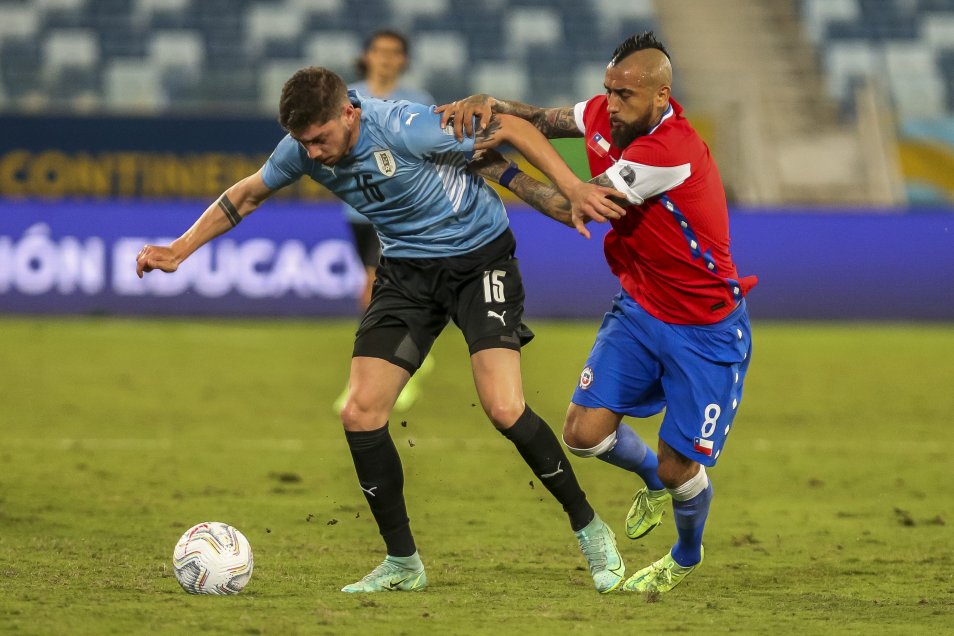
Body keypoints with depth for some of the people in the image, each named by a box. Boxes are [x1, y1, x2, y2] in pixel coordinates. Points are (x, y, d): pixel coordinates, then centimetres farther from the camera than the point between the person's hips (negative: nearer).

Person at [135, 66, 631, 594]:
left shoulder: (405, 129, -28)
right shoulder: (302, 149, -10)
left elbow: (511, 128, -17)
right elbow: (247, 195, 11)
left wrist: (572, 188, -23)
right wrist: (178, 251, 8)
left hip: (479, 257, -6)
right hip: (407, 269, 6)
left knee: (504, 409, -21)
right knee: (360, 413, -8)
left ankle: (589, 530, 0)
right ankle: (402, 564, 8)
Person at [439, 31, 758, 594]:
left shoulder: (670, 151, -32)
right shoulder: (607, 116, -7)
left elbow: (575, 208, -26)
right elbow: (539, 121, 7)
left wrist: (496, 169, -15)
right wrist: (487, 104, -16)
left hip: (705, 329, -7)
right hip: (639, 308, 7)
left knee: (679, 469, -2)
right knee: (585, 431, -7)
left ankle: (687, 557, 32)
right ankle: (653, 478, 28)